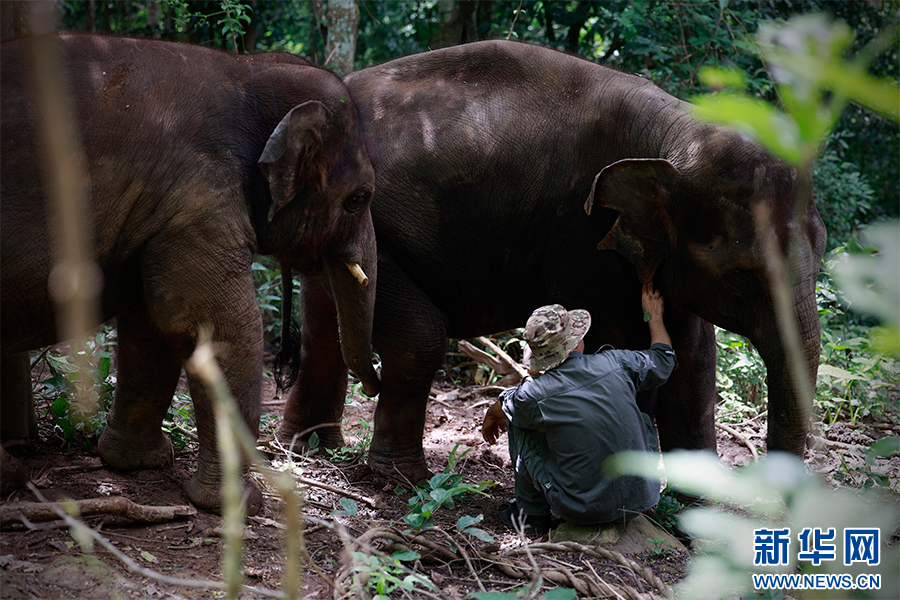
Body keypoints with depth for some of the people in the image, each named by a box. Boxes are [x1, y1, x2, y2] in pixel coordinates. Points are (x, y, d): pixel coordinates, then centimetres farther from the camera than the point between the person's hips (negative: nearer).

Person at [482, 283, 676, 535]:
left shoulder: (532, 396, -13)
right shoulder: (616, 363, -9)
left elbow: (499, 409, 12)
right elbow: (663, 358, 13)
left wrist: (490, 419, 37)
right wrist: (653, 316, 30)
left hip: (582, 511, -3)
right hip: (642, 500, 3)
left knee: (517, 422, 11)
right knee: (642, 418, 30)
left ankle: (531, 515, 21)